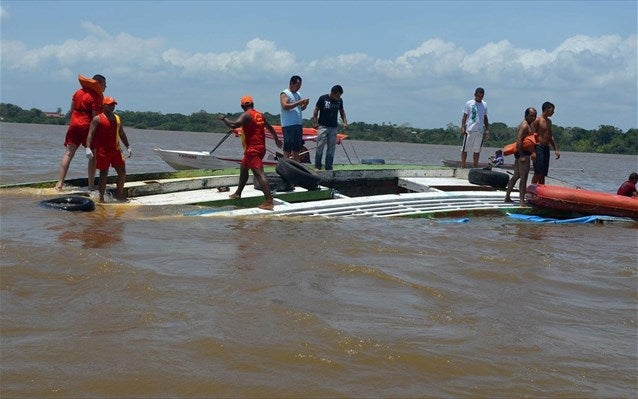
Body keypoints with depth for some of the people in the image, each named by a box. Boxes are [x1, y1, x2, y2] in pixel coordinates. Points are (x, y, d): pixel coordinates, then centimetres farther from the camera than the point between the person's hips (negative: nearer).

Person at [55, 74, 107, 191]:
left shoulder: (78, 92, 13)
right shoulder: (96, 97, -10)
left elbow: (71, 110, 16)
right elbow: (95, 117, -14)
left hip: (74, 125, 6)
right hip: (87, 127, -6)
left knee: (68, 154, 5)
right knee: (93, 155, 6)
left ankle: (59, 183, 0)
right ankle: (91, 185, 6)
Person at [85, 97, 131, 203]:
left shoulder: (117, 118, 15)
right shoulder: (98, 119, -4)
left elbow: (122, 134, 23)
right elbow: (91, 134, -9)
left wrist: (128, 147, 19)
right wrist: (88, 148, -20)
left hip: (116, 150, 6)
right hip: (102, 151, -6)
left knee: (122, 172, 3)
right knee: (103, 174, -2)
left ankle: (119, 195, 18)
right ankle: (101, 198, 7)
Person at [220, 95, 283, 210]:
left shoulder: (246, 115, -11)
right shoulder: (259, 115, 13)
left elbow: (234, 125, -25)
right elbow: (270, 127, 27)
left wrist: (224, 119, -6)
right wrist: (276, 139, 42)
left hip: (253, 149, -9)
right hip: (261, 148, 9)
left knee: (259, 174, -17)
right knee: (243, 168, 26)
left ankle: (269, 201, -27)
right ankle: (238, 193, 41)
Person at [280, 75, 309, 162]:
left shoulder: (298, 94, 19)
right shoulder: (284, 94, -4)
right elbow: (285, 106, -18)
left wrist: (305, 105, 1)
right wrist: (299, 102, -20)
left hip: (298, 124, 8)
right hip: (288, 125, -8)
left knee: (297, 148, 8)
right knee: (288, 147, -8)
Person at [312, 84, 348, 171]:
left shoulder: (339, 101, 5)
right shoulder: (323, 98, -8)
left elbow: (342, 111, 19)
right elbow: (316, 110, -2)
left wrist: (344, 121, 5)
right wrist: (315, 122, -11)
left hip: (334, 127, 4)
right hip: (323, 126, -4)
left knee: (331, 148, 4)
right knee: (320, 147, -6)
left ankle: (329, 167, 9)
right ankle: (317, 166, 0)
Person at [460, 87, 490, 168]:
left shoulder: (484, 105, 12)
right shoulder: (469, 103, 2)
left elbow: (485, 118, 18)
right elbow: (464, 116, 2)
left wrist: (487, 129, 11)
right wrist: (463, 128, -8)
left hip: (480, 131, 4)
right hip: (469, 130, -3)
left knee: (477, 150, 7)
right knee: (465, 149, -3)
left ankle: (475, 167, 13)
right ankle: (462, 167, 0)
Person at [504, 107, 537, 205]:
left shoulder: (528, 125, 19)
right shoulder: (525, 125, -14)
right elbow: (519, 140, -23)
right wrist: (521, 156, -27)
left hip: (522, 153, 11)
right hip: (523, 153, -11)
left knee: (516, 176, 16)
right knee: (524, 178, -11)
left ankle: (507, 197, 23)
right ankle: (522, 200, -13)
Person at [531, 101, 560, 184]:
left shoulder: (549, 121, 18)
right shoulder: (537, 120, -9)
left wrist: (556, 150, 20)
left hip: (546, 148, 8)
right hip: (539, 148, -8)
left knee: (543, 174, 8)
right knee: (538, 173, -11)